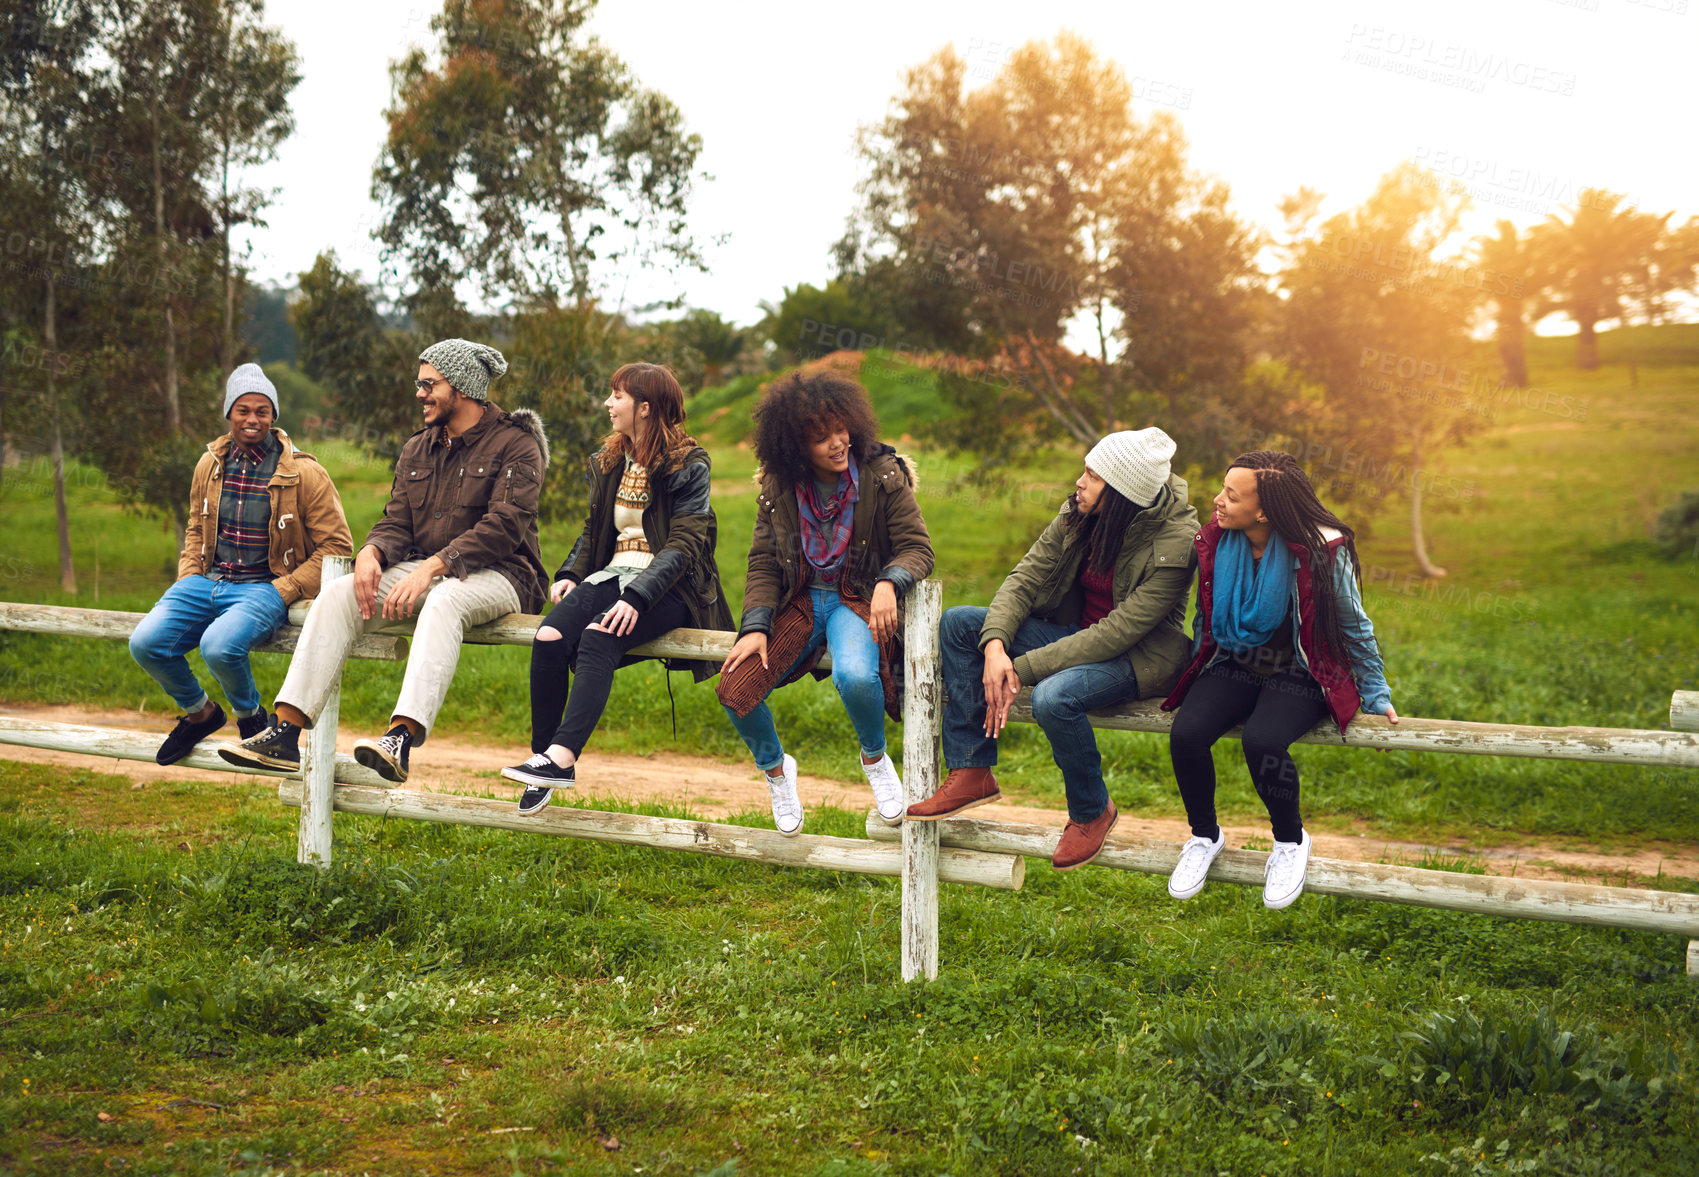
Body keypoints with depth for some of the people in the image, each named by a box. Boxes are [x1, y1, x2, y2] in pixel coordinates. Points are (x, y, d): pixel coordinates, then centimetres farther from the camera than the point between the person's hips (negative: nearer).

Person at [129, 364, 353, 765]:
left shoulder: (304, 473, -6)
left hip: (264, 587, -5)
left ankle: (250, 716, 0)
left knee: (218, 646, -34)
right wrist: (187, 579, 9)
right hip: (206, 581, 5)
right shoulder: (210, 465, 10)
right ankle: (199, 712, 13)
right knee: (144, 643, -17)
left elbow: (337, 545, -4)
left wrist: (283, 590, -11)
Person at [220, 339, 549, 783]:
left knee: (444, 600, -40)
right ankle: (285, 733, -24)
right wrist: (371, 552, -13)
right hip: (426, 572, 6)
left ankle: (401, 738, -54)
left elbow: (503, 527, -17)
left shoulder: (516, 444, -5)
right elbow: (397, 522, 12)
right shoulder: (417, 449, 17)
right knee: (337, 593, -17)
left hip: (495, 575, -6)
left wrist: (431, 568, -27)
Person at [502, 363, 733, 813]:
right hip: (613, 573, 6)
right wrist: (569, 574, 2)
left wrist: (637, 598, -27)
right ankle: (542, 756, -21)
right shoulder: (608, 462, 16)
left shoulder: (689, 467, -5)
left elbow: (683, 545, -14)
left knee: (597, 638, -34)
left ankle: (560, 758, -44)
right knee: (549, 636, -24)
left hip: (667, 587, -6)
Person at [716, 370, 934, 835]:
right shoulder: (776, 487, 0)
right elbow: (763, 563, 4)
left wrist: (889, 583, -30)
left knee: (855, 676, -37)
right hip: (799, 601, 3)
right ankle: (775, 767, 17)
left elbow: (917, 548, -8)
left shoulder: (882, 475, -9)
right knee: (735, 689, -17)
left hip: (857, 600, -3)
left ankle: (875, 758, -1)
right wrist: (755, 626, -11)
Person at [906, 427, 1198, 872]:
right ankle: (970, 773, -6)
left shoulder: (1174, 544, -26)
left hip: (1139, 656, -7)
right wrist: (995, 645, -25)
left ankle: (1092, 813, -7)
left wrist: (1021, 670, -29)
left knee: (1054, 696, -37)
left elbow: (1116, 633, -28)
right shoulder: (1079, 514, -8)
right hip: (1074, 632, 7)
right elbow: (1026, 576, -5)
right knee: (958, 623, -8)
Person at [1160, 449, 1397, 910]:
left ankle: (1290, 841, -2)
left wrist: (1376, 695, 3)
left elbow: (1354, 627, -3)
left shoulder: (1321, 552, -18)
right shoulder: (1215, 541, -5)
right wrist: (1194, 672, 22)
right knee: (1185, 733, -24)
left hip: (1298, 674, -4)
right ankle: (1204, 836, 4)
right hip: (1233, 666, 4)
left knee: (1262, 741, -33)